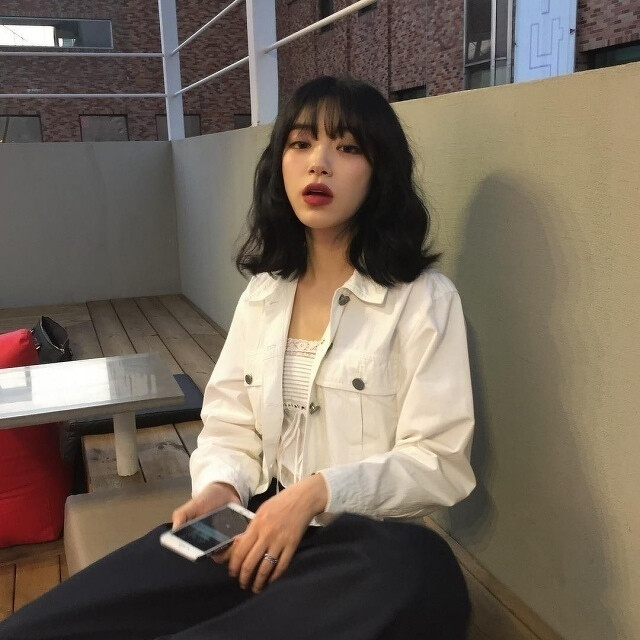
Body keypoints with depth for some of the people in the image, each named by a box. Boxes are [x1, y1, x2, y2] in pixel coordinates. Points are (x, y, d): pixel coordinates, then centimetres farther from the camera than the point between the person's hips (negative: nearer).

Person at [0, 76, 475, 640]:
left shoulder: (425, 300, -7)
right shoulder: (263, 292, 10)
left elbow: (441, 463, -9)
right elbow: (229, 426, 10)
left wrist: (320, 492, -21)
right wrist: (220, 487, -12)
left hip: (367, 549, -2)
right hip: (260, 527, 3)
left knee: (418, 571, -42)